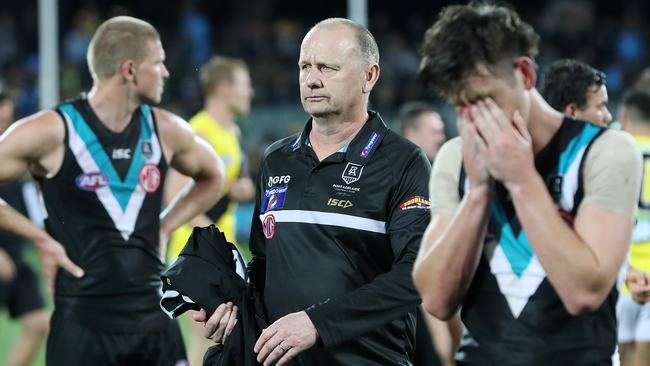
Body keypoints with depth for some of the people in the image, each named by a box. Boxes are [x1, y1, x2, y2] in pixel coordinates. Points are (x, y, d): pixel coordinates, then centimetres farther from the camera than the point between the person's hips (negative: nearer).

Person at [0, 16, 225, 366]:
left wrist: (164, 227, 12)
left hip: (154, 320, 5)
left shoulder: (165, 130, 7)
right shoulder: (52, 132, -9)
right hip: (82, 323, -5)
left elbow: (212, 177, 26)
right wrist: (41, 239, -8)